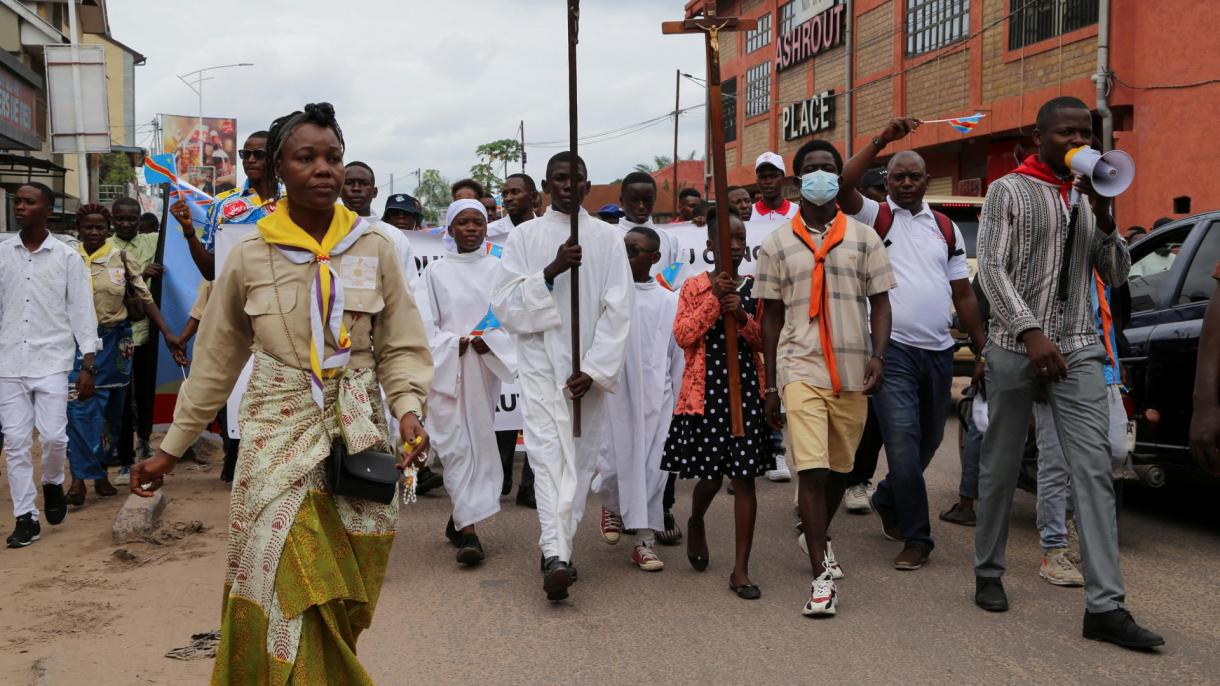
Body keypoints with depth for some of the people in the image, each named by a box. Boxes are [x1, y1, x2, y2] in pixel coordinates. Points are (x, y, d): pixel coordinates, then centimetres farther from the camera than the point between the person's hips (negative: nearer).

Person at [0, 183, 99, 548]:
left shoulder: (67, 256, -1)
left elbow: (82, 310, 0)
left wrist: (88, 364, -5)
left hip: (52, 360, -2)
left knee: (54, 436, -6)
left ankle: (53, 484, 25)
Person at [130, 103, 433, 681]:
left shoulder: (374, 249, 0)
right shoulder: (250, 257, 0)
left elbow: (401, 347, 4)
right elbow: (215, 364, 8)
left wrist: (408, 408, -14)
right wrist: (170, 449, 10)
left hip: (359, 433, 1)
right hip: (278, 435, -1)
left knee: (343, 603, 6)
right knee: (285, 596, -4)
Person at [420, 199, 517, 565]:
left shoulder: (498, 270, 6)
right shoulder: (436, 271, 4)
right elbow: (425, 323, 0)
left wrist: (489, 340, -13)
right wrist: (455, 343, -13)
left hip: (485, 368, 2)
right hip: (445, 367, -2)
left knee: (479, 441, 5)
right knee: (456, 443, -7)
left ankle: (460, 519, 21)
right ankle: (468, 529, -6)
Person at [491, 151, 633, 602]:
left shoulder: (607, 238, 4)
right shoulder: (524, 237, 3)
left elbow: (618, 310, -1)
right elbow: (504, 304, -3)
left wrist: (593, 370, -11)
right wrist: (550, 272, -17)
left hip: (589, 370, 2)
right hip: (541, 365, -2)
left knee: (580, 458, 6)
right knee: (549, 454, -13)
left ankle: (557, 548, 18)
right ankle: (556, 555, -22)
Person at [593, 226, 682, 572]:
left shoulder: (669, 301, 7)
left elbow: (678, 354, 10)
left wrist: (679, 400, 10)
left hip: (656, 395, 2)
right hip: (615, 391, -1)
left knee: (651, 465, 1)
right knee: (616, 462, 2)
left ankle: (645, 540, 9)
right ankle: (610, 504, 35)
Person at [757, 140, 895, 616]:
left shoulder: (864, 238, 8)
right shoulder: (777, 245, 6)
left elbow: (880, 302, 9)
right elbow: (772, 316, 9)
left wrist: (878, 355, -8)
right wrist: (770, 386, 6)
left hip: (853, 371, 2)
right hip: (800, 367, -2)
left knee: (839, 468, 13)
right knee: (811, 469, -13)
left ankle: (816, 537, 38)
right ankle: (822, 574, -9)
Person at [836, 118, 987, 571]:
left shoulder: (946, 228, 15)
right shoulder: (875, 217, 2)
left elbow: (963, 294, 14)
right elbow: (842, 186, -19)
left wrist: (982, 351, 9)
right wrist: (881, 140, -21)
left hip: (938, 351, 5)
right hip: (893, 348, -5)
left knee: (928, 441, 16)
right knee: (904, 443, -10)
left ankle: (888, 500, 40)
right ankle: (917, 537, 2)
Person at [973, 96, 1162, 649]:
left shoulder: (1089, 197, 15)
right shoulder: (1008, 191, 2)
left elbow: (1117, 275, 13)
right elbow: (992, 268, -8)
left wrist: (1104, 218, -3)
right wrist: (1030, 332, -20)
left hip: (1077, 349, 3)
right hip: (1015, 347, -3)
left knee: (1094, 469, -6)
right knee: (1001, 465, 6)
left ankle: (1105, 605, -7)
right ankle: (988, 573, 24)